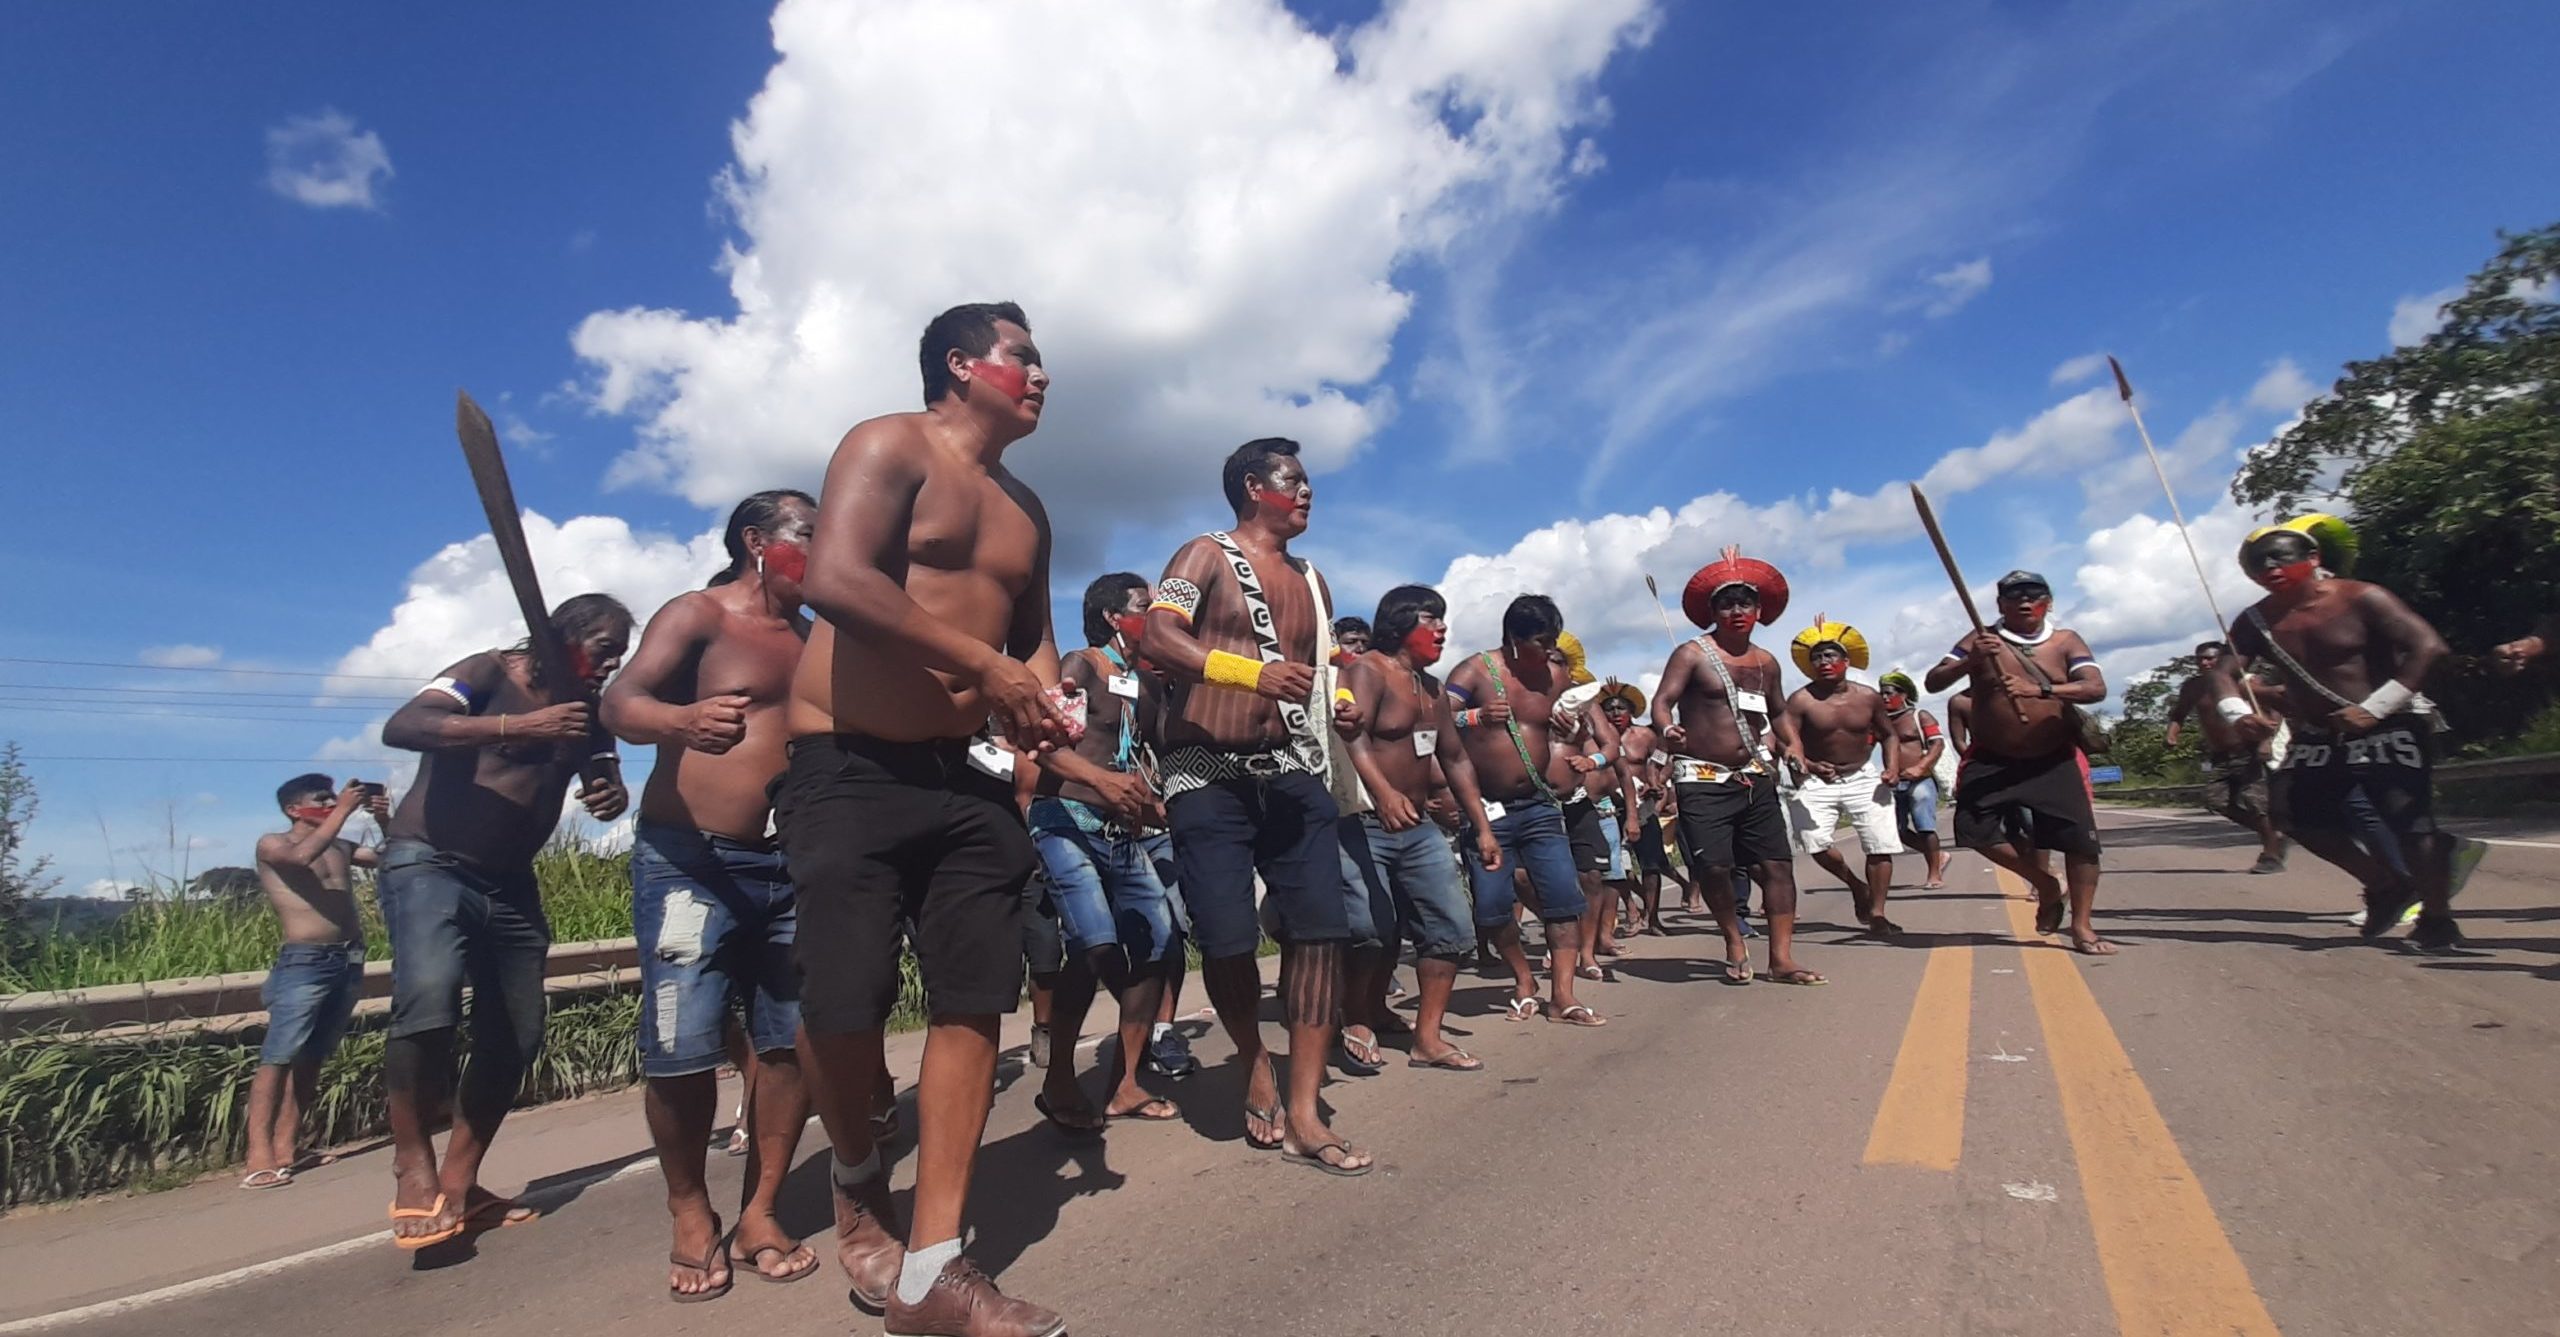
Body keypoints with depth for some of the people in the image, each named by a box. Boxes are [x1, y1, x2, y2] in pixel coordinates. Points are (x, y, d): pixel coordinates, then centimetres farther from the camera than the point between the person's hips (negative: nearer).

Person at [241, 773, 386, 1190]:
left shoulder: (341, 847, 16)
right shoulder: (272, 844, 3)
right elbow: (303, 855, -18)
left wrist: (386, 822, 3)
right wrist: (343, 810, -16)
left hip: (349, 960, 5)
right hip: (304, 961, -5)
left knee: (311, 1057, 7)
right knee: (278, 1055, -10)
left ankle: (287, 1145, 10)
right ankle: (259, 1153, -11)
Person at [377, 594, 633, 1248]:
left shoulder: (590, 715, 10)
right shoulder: (491, 673, -8)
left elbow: (606, 785, 3)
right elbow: (399, 728, -23)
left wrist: (613, 795, -21)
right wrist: (520, 726, -31)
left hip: (510, 885, 7)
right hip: (429, 863, -6)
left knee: (515, 1040, 3)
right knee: (429, 1000, -29)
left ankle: (458, 1183, 17)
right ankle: (415, 1168, -12)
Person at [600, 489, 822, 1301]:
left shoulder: (816, 641, 15)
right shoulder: (697, 614, -1)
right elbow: (620, 705, -16)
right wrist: (683, 720, -36)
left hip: (789, 866, 5)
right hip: (690, 860, -5)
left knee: (792, 1042, 2)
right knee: (681, 1051, -7)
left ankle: (759, 1212, 16)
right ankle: (691, 1214, 15)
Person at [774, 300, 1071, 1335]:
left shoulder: (1024, 510, 20)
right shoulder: (890, 445, -3)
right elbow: (833, 578, -20)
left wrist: (1041, 698, 3)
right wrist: (983, 664, -18)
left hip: (967, 775, 7)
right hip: (848, 768, -6)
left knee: (973, 1001, -2)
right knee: (845, 1004, -6)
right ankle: (858, 1181, 27)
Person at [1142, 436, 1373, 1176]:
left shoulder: (1312, 581, 21)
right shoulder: (1206, 556, 0)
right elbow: (1158, 638, -16)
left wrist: (1341, 704, 7)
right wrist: (1253, 674, -29)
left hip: (1293, 774, 6)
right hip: (1209, 775, -5)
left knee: (1321, 926, -6)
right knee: (1227, 936, -9)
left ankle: (1303, 1114, 3)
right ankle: (1256, 1064, 22)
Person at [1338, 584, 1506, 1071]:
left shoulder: (1433, 688, 17)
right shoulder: (1368, 671, -9)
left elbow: (1456, 759, 20)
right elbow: (1354, 736, -27)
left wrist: (1483, 828, 16)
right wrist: (1383, 792, -43)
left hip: (1418, 828, 8)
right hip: (1366, 825, -8)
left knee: (1453, 928, 3)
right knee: (1376, 935, -8)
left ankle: (1428, 1039, 12)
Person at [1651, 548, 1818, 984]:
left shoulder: (1766, 662, 13)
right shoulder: (1692, 654, -5)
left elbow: (1777, 713, 26)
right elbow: (1661, 702, -12)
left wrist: (1792, 744, 9)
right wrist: (1667, 730, -32)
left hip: (1754, 779, 5)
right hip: (1702, 780, -5)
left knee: (1778, 863, -1)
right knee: (1713, 866, -10)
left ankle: (1781, 958, 6)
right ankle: (1735, 941, 15)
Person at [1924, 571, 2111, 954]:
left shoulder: (2065, 641, 0)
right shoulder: (1982, 640, -1)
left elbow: (2096, 688, -15)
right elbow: (1933, 682, -8)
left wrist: (2041, 689, -32)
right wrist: (1970, 661, -27)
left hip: (2055, 761, 0)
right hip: (1993, 760, 0)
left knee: (2081, 837, -7)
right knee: (1976, 828, -10)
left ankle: (2081, 927, 10)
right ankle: (2046, 887, 16)